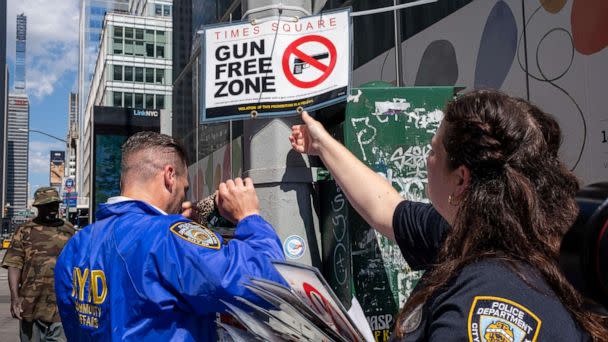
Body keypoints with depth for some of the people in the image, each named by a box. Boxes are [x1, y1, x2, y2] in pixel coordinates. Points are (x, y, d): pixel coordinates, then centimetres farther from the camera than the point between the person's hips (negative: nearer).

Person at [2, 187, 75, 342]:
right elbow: (14, 265, -3)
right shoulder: (25, 231, 2)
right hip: (31, 304, -1)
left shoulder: (69, 230, 9)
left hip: (62, 305, 1)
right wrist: (14, 297, -13)